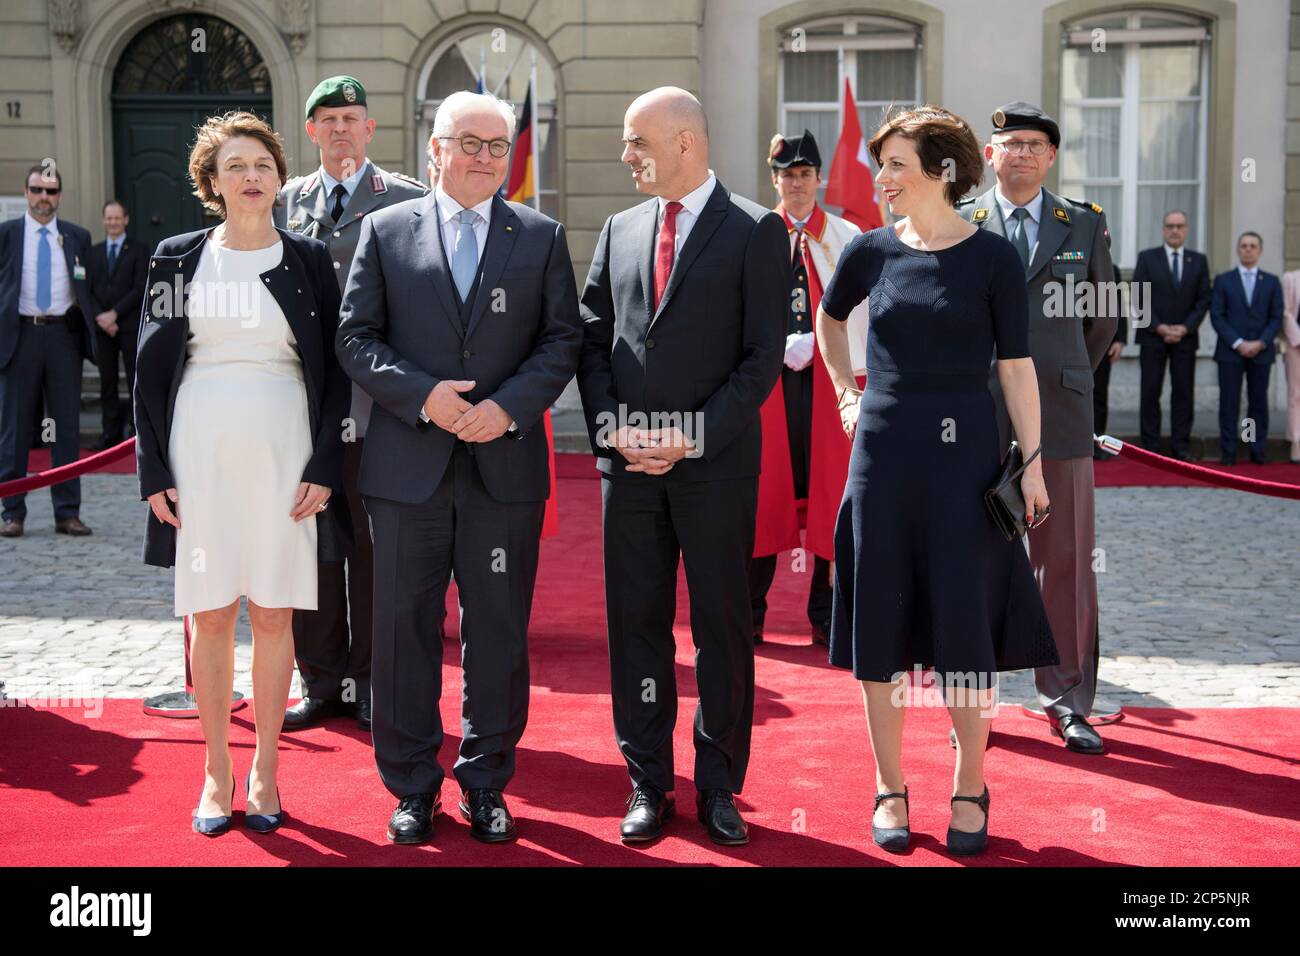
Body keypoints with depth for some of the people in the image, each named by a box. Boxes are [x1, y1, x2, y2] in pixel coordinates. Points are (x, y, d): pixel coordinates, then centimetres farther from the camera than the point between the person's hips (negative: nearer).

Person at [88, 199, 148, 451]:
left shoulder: (138, 250, 2)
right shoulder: (94, 251, 14)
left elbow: (140, 289, -6)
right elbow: (89, 289, 9)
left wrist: (114, 314, -12)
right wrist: (100, 317, -6)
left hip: (130, 324, -3)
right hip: (101, 325, 4)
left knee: (135, 380, -3)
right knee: (107, 381, 4)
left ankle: (136, 429, 0)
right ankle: (111, 432, 7)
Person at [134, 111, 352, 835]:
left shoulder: (308, 260, 4)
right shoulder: (179, 259, 6)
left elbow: (333, 370, 3)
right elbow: (151, 369, 6)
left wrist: (325, 467, -5)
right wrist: (154, 471, 0)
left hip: (283, 455, 0)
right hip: (201, 451, 1)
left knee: (274, 614, 5)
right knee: (211, 615, 5)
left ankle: (265, 769, 18)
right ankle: (217, 771, 17)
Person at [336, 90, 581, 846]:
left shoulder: (542, 237, 8)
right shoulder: (385, 231, 6)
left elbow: (562, 340, 3)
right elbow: (356, 338, 2)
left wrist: (509, 406, -12)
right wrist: (422, 395, -13)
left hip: (506, 465, 0)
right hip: (408, 465, 0)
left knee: (499, 631, 7)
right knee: (405, 628, 6)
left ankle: (487, 784, 21)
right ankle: (414, 785, 20)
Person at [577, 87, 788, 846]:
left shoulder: (756, 231, -2)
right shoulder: (620, 230, 13)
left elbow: (763, 356, -7)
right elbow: (593, 341, 12)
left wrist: (693, 437, -13)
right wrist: (612, 429, -3)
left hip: (716, 463, -4)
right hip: (629, 462, 4)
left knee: (723, 627, 4)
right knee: (636, 625, 7)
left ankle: (719, 788, 16)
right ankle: (649, 784, 18)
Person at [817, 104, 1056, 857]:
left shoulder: (992, 257, -4)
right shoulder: (874, 250, 4)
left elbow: (1016, 367, -4)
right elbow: (829, 317, 24)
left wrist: (1033, 463, -8)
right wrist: (846, 389, 15)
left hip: (964, 451, -3)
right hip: (884, 450, 3)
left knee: (964, 622, 2)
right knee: (881, 621, 6)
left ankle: (970, 792, 19)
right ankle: (891, 788, 20)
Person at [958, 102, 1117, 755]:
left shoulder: (1085, 226, 10)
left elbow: (1103, 317, 20)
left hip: (1059, 415, 1)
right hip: (975, 415, -1)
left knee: (1066, 561, 3)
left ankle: (1068, 703, 14)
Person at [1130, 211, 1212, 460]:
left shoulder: (1199, 260, 8)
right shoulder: (1147, 258, 3)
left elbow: (1203, 299, 5)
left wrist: (1185, 328, -8)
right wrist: (1159, 327, -11)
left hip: (1185, 337, 1)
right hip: (1152, 336, -1)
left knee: (1183, 392, 0)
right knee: (1150, 391, -1)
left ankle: (1181, 446, 4)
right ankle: (1150, 446, 3)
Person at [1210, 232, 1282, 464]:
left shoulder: (1272, 282, 10)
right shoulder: (1223, 280, 6)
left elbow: (1276, 318, 4)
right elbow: (1217, 316, -1)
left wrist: (1260, 343, -10)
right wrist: (1238, 343, -11)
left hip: (1261, 352, 1)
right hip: (1230, 351, -1)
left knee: (1258, 402, 3)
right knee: (1229, 402, -2)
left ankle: (1258, 450, 7)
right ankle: (1228, 452, 0)